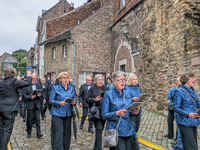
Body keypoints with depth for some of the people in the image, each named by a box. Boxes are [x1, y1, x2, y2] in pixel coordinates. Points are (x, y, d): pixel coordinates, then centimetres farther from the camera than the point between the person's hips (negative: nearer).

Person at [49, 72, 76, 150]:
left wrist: (74, 102, -11)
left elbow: (75, 99, 12)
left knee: (67, 134, 9)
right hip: (57, 113, -4)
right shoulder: (55, 88, 0)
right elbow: (51, 100, -3)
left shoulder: (72, 89, 11)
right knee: (59, 134, -8)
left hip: (68, 114, 4)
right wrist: (59, 103, -20)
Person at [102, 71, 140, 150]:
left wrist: (134, 112, -5)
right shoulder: (108, 94, -6)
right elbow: (104, 115, -7)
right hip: (115, 132, -5)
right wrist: (117, 113, -23)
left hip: (129, 130, 5)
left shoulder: (127, 93, 10)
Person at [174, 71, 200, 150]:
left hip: (194, 122, 8)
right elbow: (176, 108, -15)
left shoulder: (193, 91, 11)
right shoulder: (179, 92, -12)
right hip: (185, 123, -8)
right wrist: (188, 114, -28)